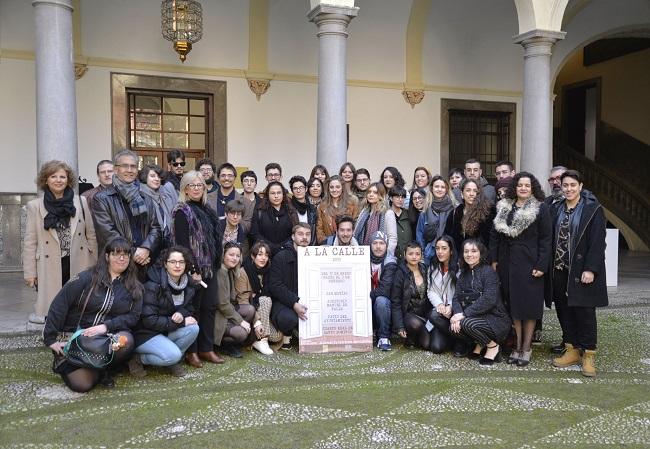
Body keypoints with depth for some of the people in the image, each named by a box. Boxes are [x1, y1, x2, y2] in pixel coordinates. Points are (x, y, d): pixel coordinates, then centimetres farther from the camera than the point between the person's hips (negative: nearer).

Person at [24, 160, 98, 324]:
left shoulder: (81, 202, 6)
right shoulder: (35, 206, 3)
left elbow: (91, 235, 9)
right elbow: (30, 242, 4)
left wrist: (94, 265, 7)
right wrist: (29, 272, 1)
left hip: (79, 266, 1)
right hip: (50, 267, -1)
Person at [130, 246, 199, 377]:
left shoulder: (188, 284, -2)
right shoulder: (153, 285, -22)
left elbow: (189, 308, 7)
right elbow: (149, 321, -23)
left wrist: (181, 313, -19)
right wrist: (180, 322, -23)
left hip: (166, 330, 7)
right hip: (145, 333, -7)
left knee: (193, 328, -19)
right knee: (173, 355, -28)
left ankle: (173, 361, 2)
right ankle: (137, 358, -3)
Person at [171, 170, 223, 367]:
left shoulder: (206, 210, 14)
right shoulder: (182, 212, -8)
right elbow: (182, 243, -15)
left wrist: (216, 265, 11)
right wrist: (192, 270, -19)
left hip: (210, 267, 7)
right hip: (194, 268, -7)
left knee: (210, 307, 8)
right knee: (193, 308, 0)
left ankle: (206, 348, 17)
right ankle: (191, 351, 10)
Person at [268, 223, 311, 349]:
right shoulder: (280, 257, -3)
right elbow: (275, 286, -11)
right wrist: (294, 304, -21)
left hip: (307, 301, 4)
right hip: (284, 302, -3)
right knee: (288, 318, -34)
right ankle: (287, 334, 3)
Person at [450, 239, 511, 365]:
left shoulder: (488, 272, -14)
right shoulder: (464, 274, 8)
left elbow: (488, 300, -26)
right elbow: (456, 298, 0)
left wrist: (464, 314, -26)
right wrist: (458, 313, -22)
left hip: (495, 319, -7)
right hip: (476, 317, 7)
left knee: (467, 323, -30)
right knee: (453, 325, -17)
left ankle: (493, 346, -3)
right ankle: (480, 344, 9)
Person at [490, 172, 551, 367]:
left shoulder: (541, 209, -3)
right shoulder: (503, 207, 9)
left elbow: (546, 239, -6)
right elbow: (494, 234, 11)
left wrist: (541, 265, -13)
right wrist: (493, 259, 4)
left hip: (529, 263, -4)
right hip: (507, 262, 4)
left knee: (529, 305, 1)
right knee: (513, 304, 7)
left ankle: (526, 348, 11)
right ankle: (517, 346, 16)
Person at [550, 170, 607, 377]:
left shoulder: (593, 209, -5)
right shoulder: (557, 209, 10)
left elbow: (597, 241, -10)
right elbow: (552, 239, 10)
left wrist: (590, 269, -16)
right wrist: (549, 266, 4)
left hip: (582, 270, -5)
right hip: (560, 269, 5)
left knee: (584, 311, 0)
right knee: (564, 310, 9)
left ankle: (588, 355, 11)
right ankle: (572, 350, 21)